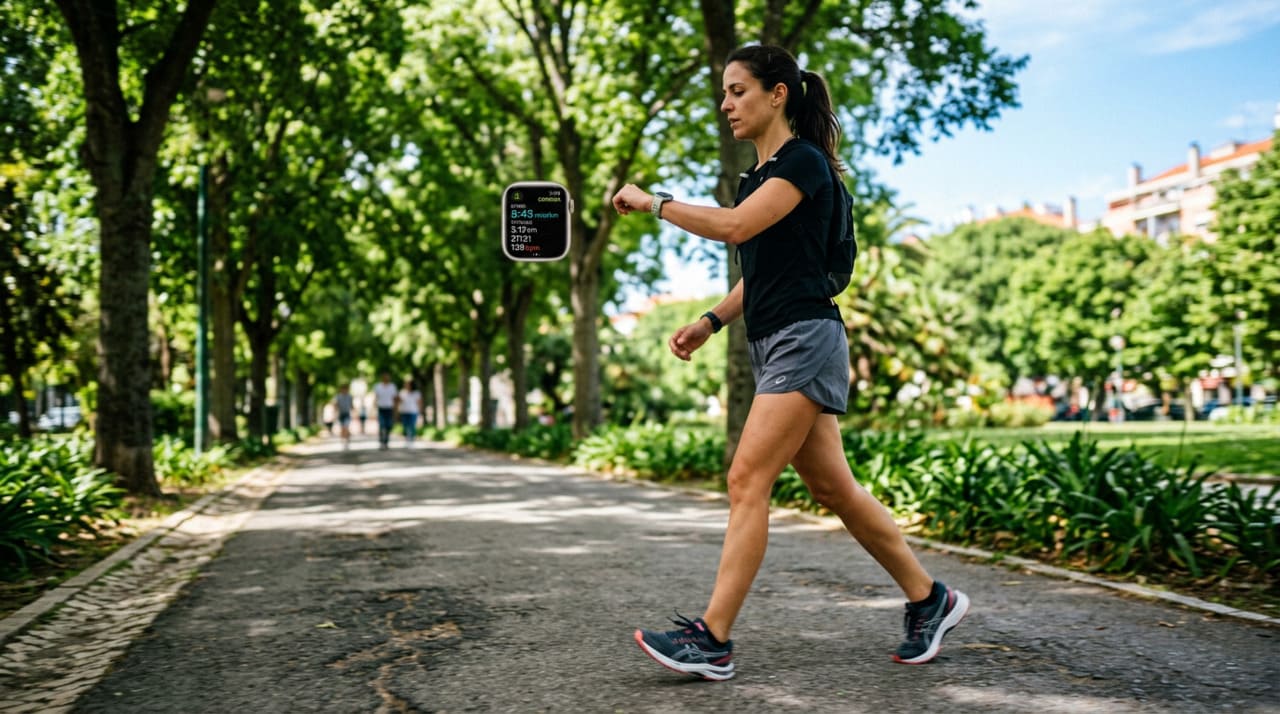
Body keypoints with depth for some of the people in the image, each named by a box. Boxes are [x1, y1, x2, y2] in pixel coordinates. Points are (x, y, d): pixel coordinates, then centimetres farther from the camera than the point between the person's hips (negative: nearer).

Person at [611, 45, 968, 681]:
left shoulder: (804, 161, -9)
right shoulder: (757, 175, 19)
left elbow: (733, 226, -23)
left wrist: (652, 202, -15)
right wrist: (709, 323, 14)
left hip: (804, 339, -10)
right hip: (771, 344, 10)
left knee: (747, 481, -13)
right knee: (833, 488, 10)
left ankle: (712, 640, -12)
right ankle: (929, 599, 23)